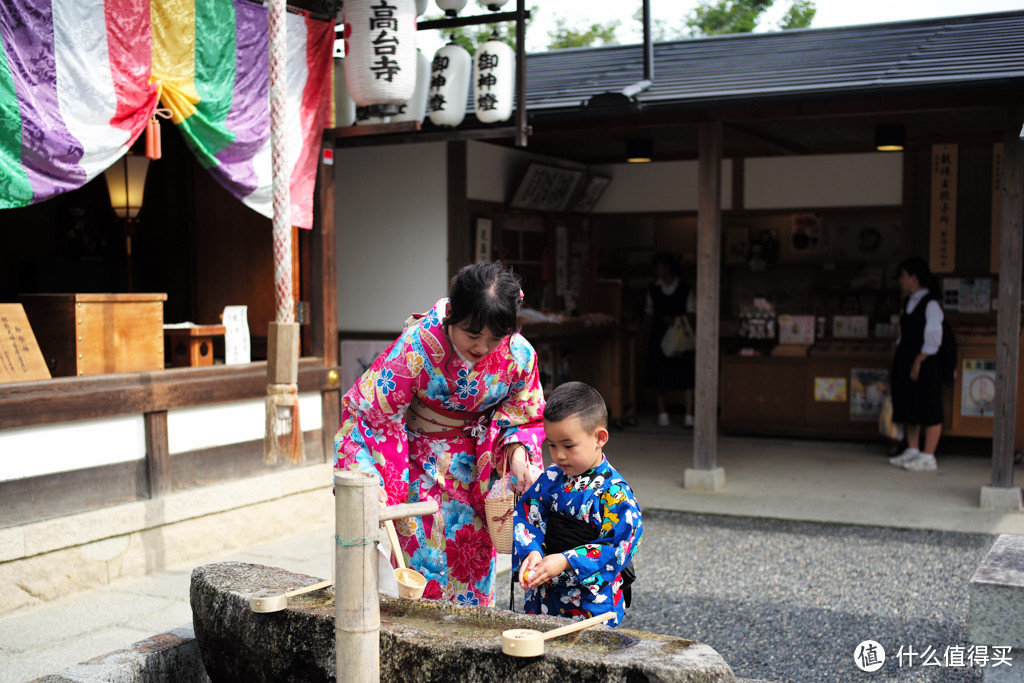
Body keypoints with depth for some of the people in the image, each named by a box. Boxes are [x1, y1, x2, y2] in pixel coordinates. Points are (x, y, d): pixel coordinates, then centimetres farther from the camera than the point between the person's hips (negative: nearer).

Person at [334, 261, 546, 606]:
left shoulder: (520, 355, -17)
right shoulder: (418, 345, -29)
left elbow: (525, 414, 2)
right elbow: (372, 409, -25)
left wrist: (517, 450, -19)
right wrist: (374, 485, -32)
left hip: (474, 460, 3)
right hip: (420, 458, -3)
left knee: (475, 551, 8)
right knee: (425, 549, -2)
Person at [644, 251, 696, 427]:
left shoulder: (684, 289, -1)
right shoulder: (653, 289, 8)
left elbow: (691, 314, -1)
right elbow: (650, 315, 12)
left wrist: (674, 319, -18)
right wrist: (648, 338, 9)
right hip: (659, 336, 3)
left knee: (685, 378, -6)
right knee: (659, 379, 1)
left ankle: (688, 416, -5)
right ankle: (662, 413, 13)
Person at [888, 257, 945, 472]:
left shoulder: (931, 304, -12)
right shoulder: (908, 302, 13)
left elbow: (933, 339, -14)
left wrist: (918, 361, -17)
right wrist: (898, 357, 11)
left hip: (924, 363, -9)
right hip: (905, 361, 9)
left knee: (929, 409, -2)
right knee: (907, 407, 12)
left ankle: (928, 457, 1)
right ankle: (912, 451, 21)